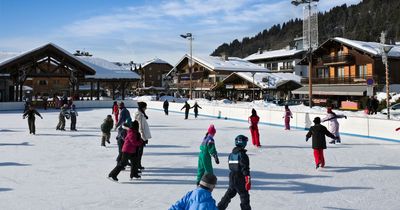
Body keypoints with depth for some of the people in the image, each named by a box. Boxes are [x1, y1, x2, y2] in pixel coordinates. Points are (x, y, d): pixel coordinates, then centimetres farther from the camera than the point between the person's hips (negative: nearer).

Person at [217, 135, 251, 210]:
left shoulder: (231, 155, 6)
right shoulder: (242, 155, -15)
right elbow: (245, 168, -18)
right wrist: (248, 181, -16)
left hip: (232, 178, 7)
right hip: (240, 180, -7)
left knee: (229, 194, 19)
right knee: (245, 197, 3)